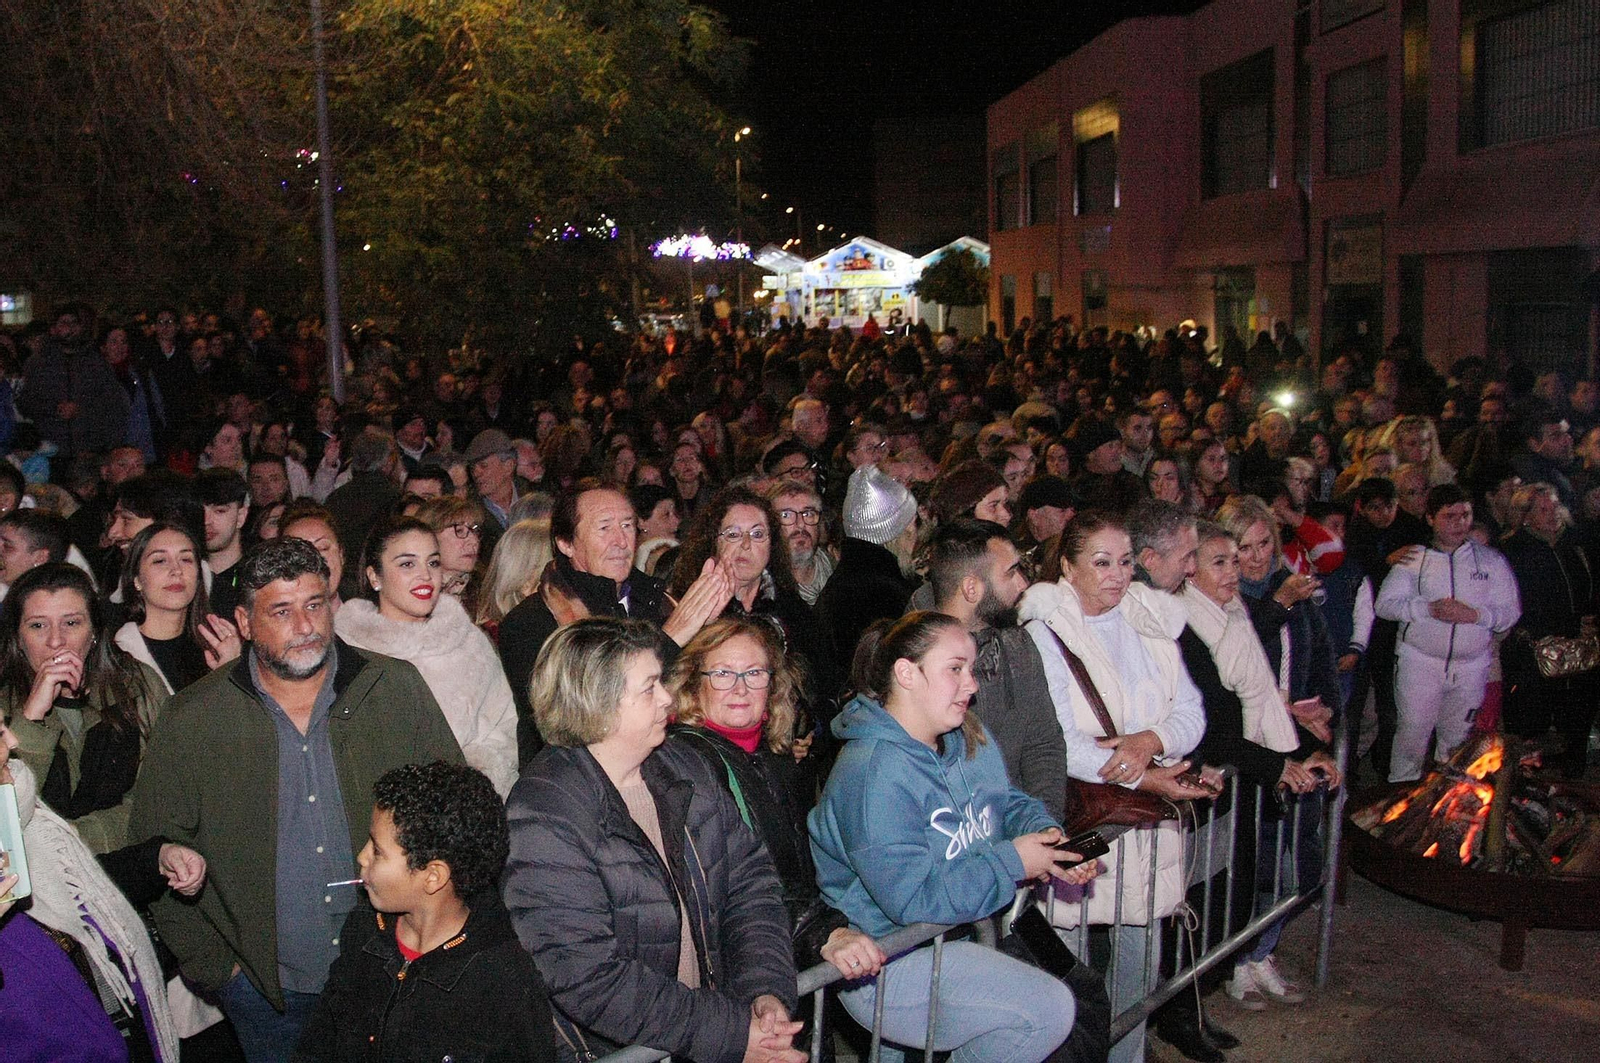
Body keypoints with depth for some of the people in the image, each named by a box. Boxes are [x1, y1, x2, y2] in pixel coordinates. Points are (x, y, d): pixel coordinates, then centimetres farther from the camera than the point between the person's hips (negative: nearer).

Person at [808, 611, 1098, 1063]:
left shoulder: (967, 738, 5)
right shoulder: (874, 774, -24)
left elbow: (1007, 801, 16)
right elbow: (912, 899, -26)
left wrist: (1048, 835, -6)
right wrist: (1011, 862, -20)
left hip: (957, 939, 9)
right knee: (1048, 1009, -18)